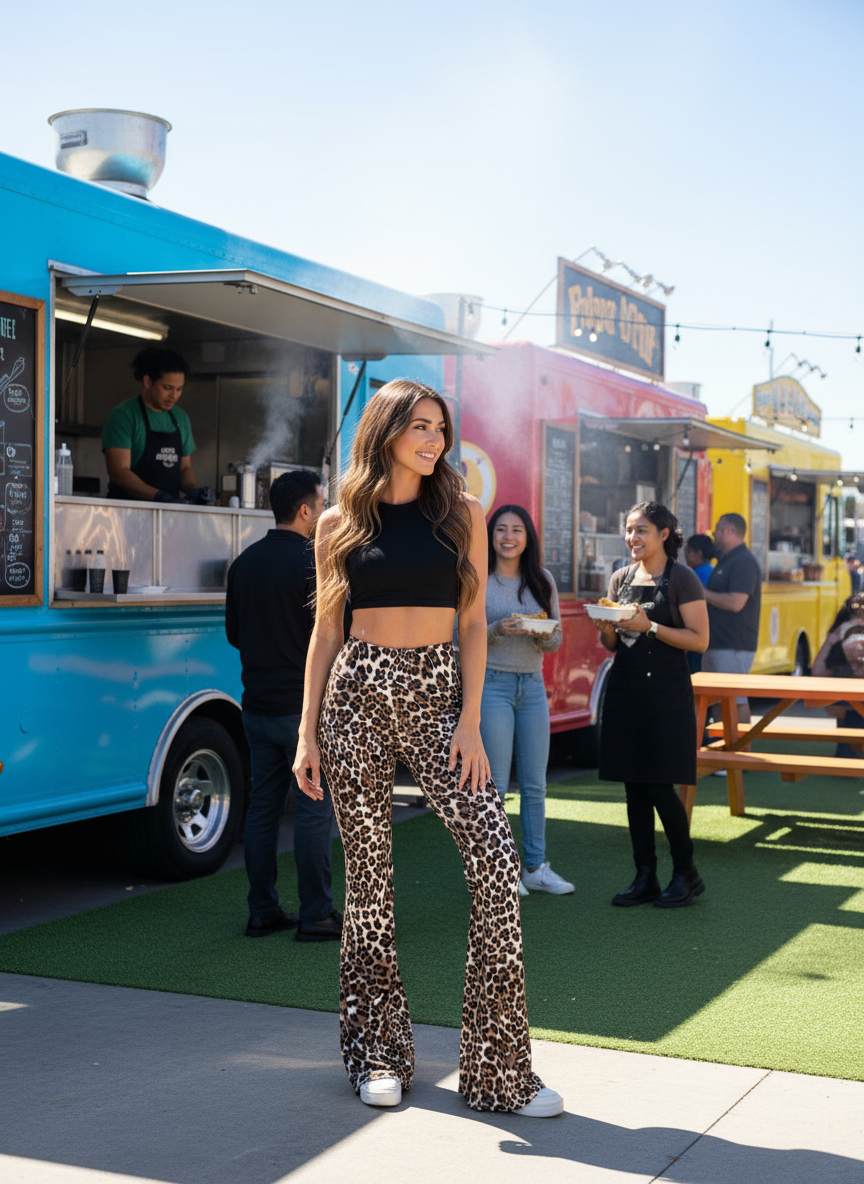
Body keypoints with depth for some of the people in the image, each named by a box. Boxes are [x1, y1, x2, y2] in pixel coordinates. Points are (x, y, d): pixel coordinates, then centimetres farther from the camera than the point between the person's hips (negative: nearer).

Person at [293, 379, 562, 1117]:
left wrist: (469, 721, -6)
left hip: (438, 694, 0)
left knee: (495, 854, -12)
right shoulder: (341, 523, 7)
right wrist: (308, 731, 3)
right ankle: (378, 1055, 18)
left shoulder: (462, 513, 7)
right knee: (368, 870, 4)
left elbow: (473, 624, 4)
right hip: (358, 695, 0)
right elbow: (326, 632, 9)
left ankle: (500, 1068, -3)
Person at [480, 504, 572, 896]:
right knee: (494, 783, -3)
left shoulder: (542, 580, 9)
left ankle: (535, 867, 17)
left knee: (535, 783, 8)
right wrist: (498, 629, -21)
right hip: (492, 684, -4)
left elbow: (556, 640, 11)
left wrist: (544, 635, -12)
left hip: (532, 686, 4)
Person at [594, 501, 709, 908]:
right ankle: (645, 877, 13)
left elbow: (700, 640, -10)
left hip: (666, 691, -6)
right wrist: (606, 628, -6)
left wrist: (650, 627, -18)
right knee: (634, 786, 6)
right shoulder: (621, 578, 12)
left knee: (660, 785, -7)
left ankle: (686, 874, 10)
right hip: (625, 688, 6)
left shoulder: (681, 580, -5)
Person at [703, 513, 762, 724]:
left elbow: (735, 602, -24)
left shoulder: (744, 562, -14)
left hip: (734, 647, -10)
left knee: (736, 699, -8)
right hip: (717, 643, 10)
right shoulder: (725, 561, 18)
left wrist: (702, 592, -15)